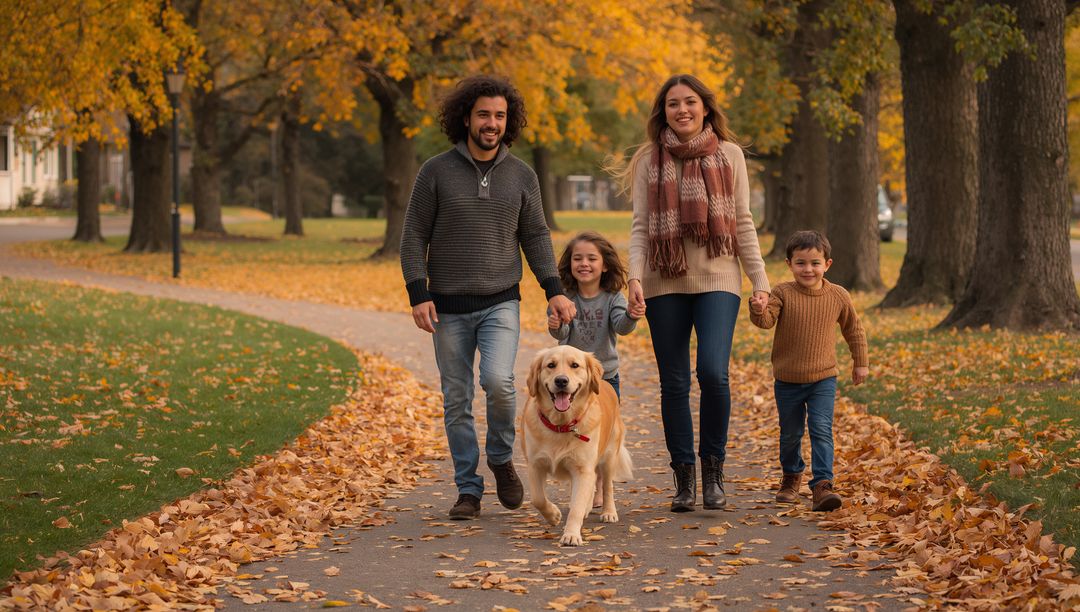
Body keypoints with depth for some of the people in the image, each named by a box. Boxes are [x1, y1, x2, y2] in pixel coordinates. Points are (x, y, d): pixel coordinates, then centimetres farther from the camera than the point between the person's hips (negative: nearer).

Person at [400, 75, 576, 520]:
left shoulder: (522, 176, 4)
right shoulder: (436, 172, -2)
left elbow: (535, 237, 9)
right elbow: (414, 236, -1)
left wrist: (554, 290, -2)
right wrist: (418, 294, -11)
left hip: (501, 303, 0)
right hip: (449, 308, 0)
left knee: (498, 380, -21)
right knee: (456, 401, 3)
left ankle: (501, 456, 5)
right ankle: (468, 490, 14)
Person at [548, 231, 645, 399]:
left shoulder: (613, 297, -6)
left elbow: (621, 327, -20)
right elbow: (562, 334, -16)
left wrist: (630, 317, -43)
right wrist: (556, 326, -40)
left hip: (606, 375, 0)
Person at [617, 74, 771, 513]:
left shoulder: (729, 155, 7)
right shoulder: (649, 160, 7)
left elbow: (743, 222, 8)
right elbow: (640, 226, 5)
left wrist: (759, 279, 2)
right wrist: (635, 276, -10)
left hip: (717, 278, -1)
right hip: (665, 283, 1)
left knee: (713, 371, -17)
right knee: (674, 382, 2)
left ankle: (713, 469, 1)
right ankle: (684, 477, 12)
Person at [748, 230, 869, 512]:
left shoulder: (838, 296, -2)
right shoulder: (783, 293, -8)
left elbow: (854, 330, 12)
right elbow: (766, 320, -22)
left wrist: (861, 362, 16)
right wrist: (759, 310, -44)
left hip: (823, 380, 0)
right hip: (787, 380, 1)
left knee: (821, 430, -14)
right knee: (790, 433, 14)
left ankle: (822, 484, -18)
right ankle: (791, 475, 37)